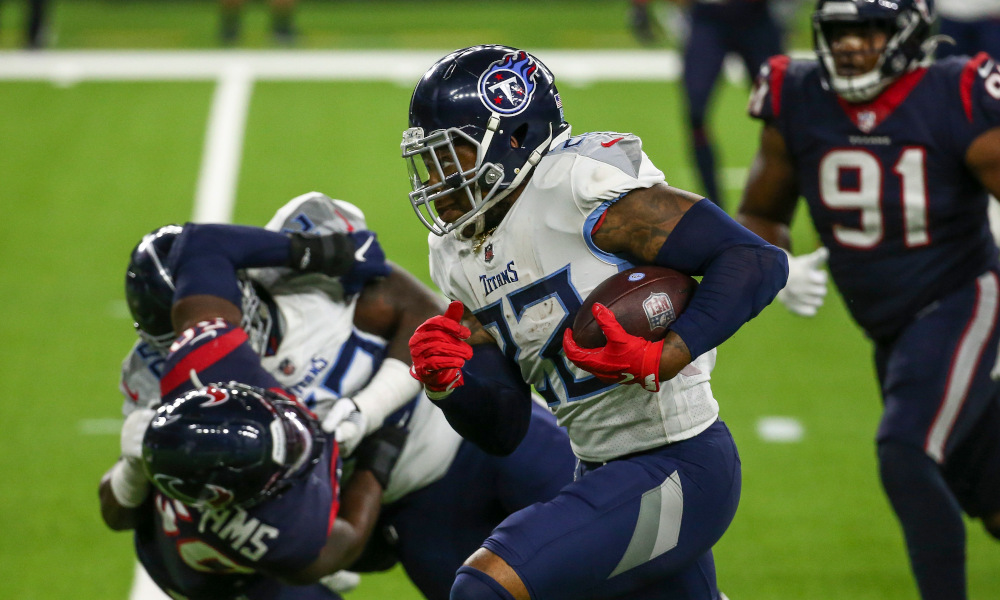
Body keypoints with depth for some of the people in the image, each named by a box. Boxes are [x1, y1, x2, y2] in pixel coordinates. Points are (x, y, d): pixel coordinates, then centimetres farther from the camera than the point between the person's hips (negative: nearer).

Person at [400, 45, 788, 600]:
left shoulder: (579, 185, -17)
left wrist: (657, 361, -28)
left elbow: (755, 262, -20)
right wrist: (448, 385, -12)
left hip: (678, 472, -10)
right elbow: (502, 429, 9)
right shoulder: (462, 258, 8)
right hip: (602, 473, 10)